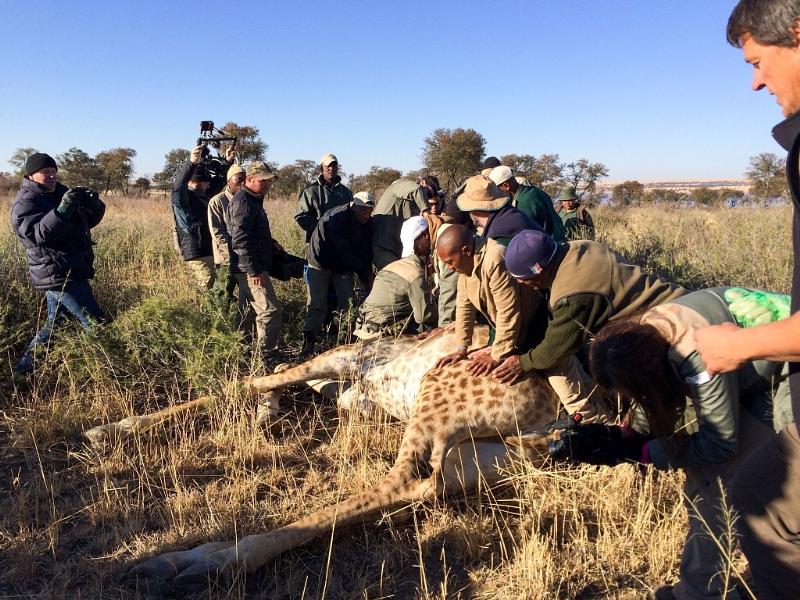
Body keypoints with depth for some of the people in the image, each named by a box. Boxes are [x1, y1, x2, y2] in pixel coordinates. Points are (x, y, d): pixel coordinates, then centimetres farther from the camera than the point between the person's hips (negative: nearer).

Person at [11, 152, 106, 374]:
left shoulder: (59, 193, 13)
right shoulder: (25, 204, -10)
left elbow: (90, 221, 11)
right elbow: (40, 234, -27)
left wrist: (93, 205, -12)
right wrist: (63, 208, -38)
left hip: (62, 273, 9)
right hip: (60, 276, -9)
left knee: (54, 322, 21)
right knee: (96, 326, -11)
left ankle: (25, 365, 32)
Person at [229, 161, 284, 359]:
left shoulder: (253, 200, 18)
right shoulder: (243, 201, -15)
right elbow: (240, 240, -23)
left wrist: (271, 243, 13)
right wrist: (254, 271, -25)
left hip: (252, 267, 11)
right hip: (250, 268, -11)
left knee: (253, 309, 19)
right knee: (271, 311, -10)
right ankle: (268, 355, -3)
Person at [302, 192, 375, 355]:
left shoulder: (367, 222, -10)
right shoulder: (335, 218, -31)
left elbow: (366, 251, -11)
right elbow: (343, 253, -32)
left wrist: (366, 274, -24)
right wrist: (365, 272, -28)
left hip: (344, 266, 6)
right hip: (321, 263, -5)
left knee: (348, 303, 0)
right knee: (317, 303, -6)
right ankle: (308, 340, 2)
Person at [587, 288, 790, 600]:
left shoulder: (699, 357, -39)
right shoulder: (644, 333, -16)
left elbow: (718, 444, -25)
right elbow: (652, 400, 0)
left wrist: (637, 450, -23)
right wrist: (622, 436, -15)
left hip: (780, 382, -7)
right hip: (744, 376, 7)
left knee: (712, 480, -13)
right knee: (701, 480, 4)